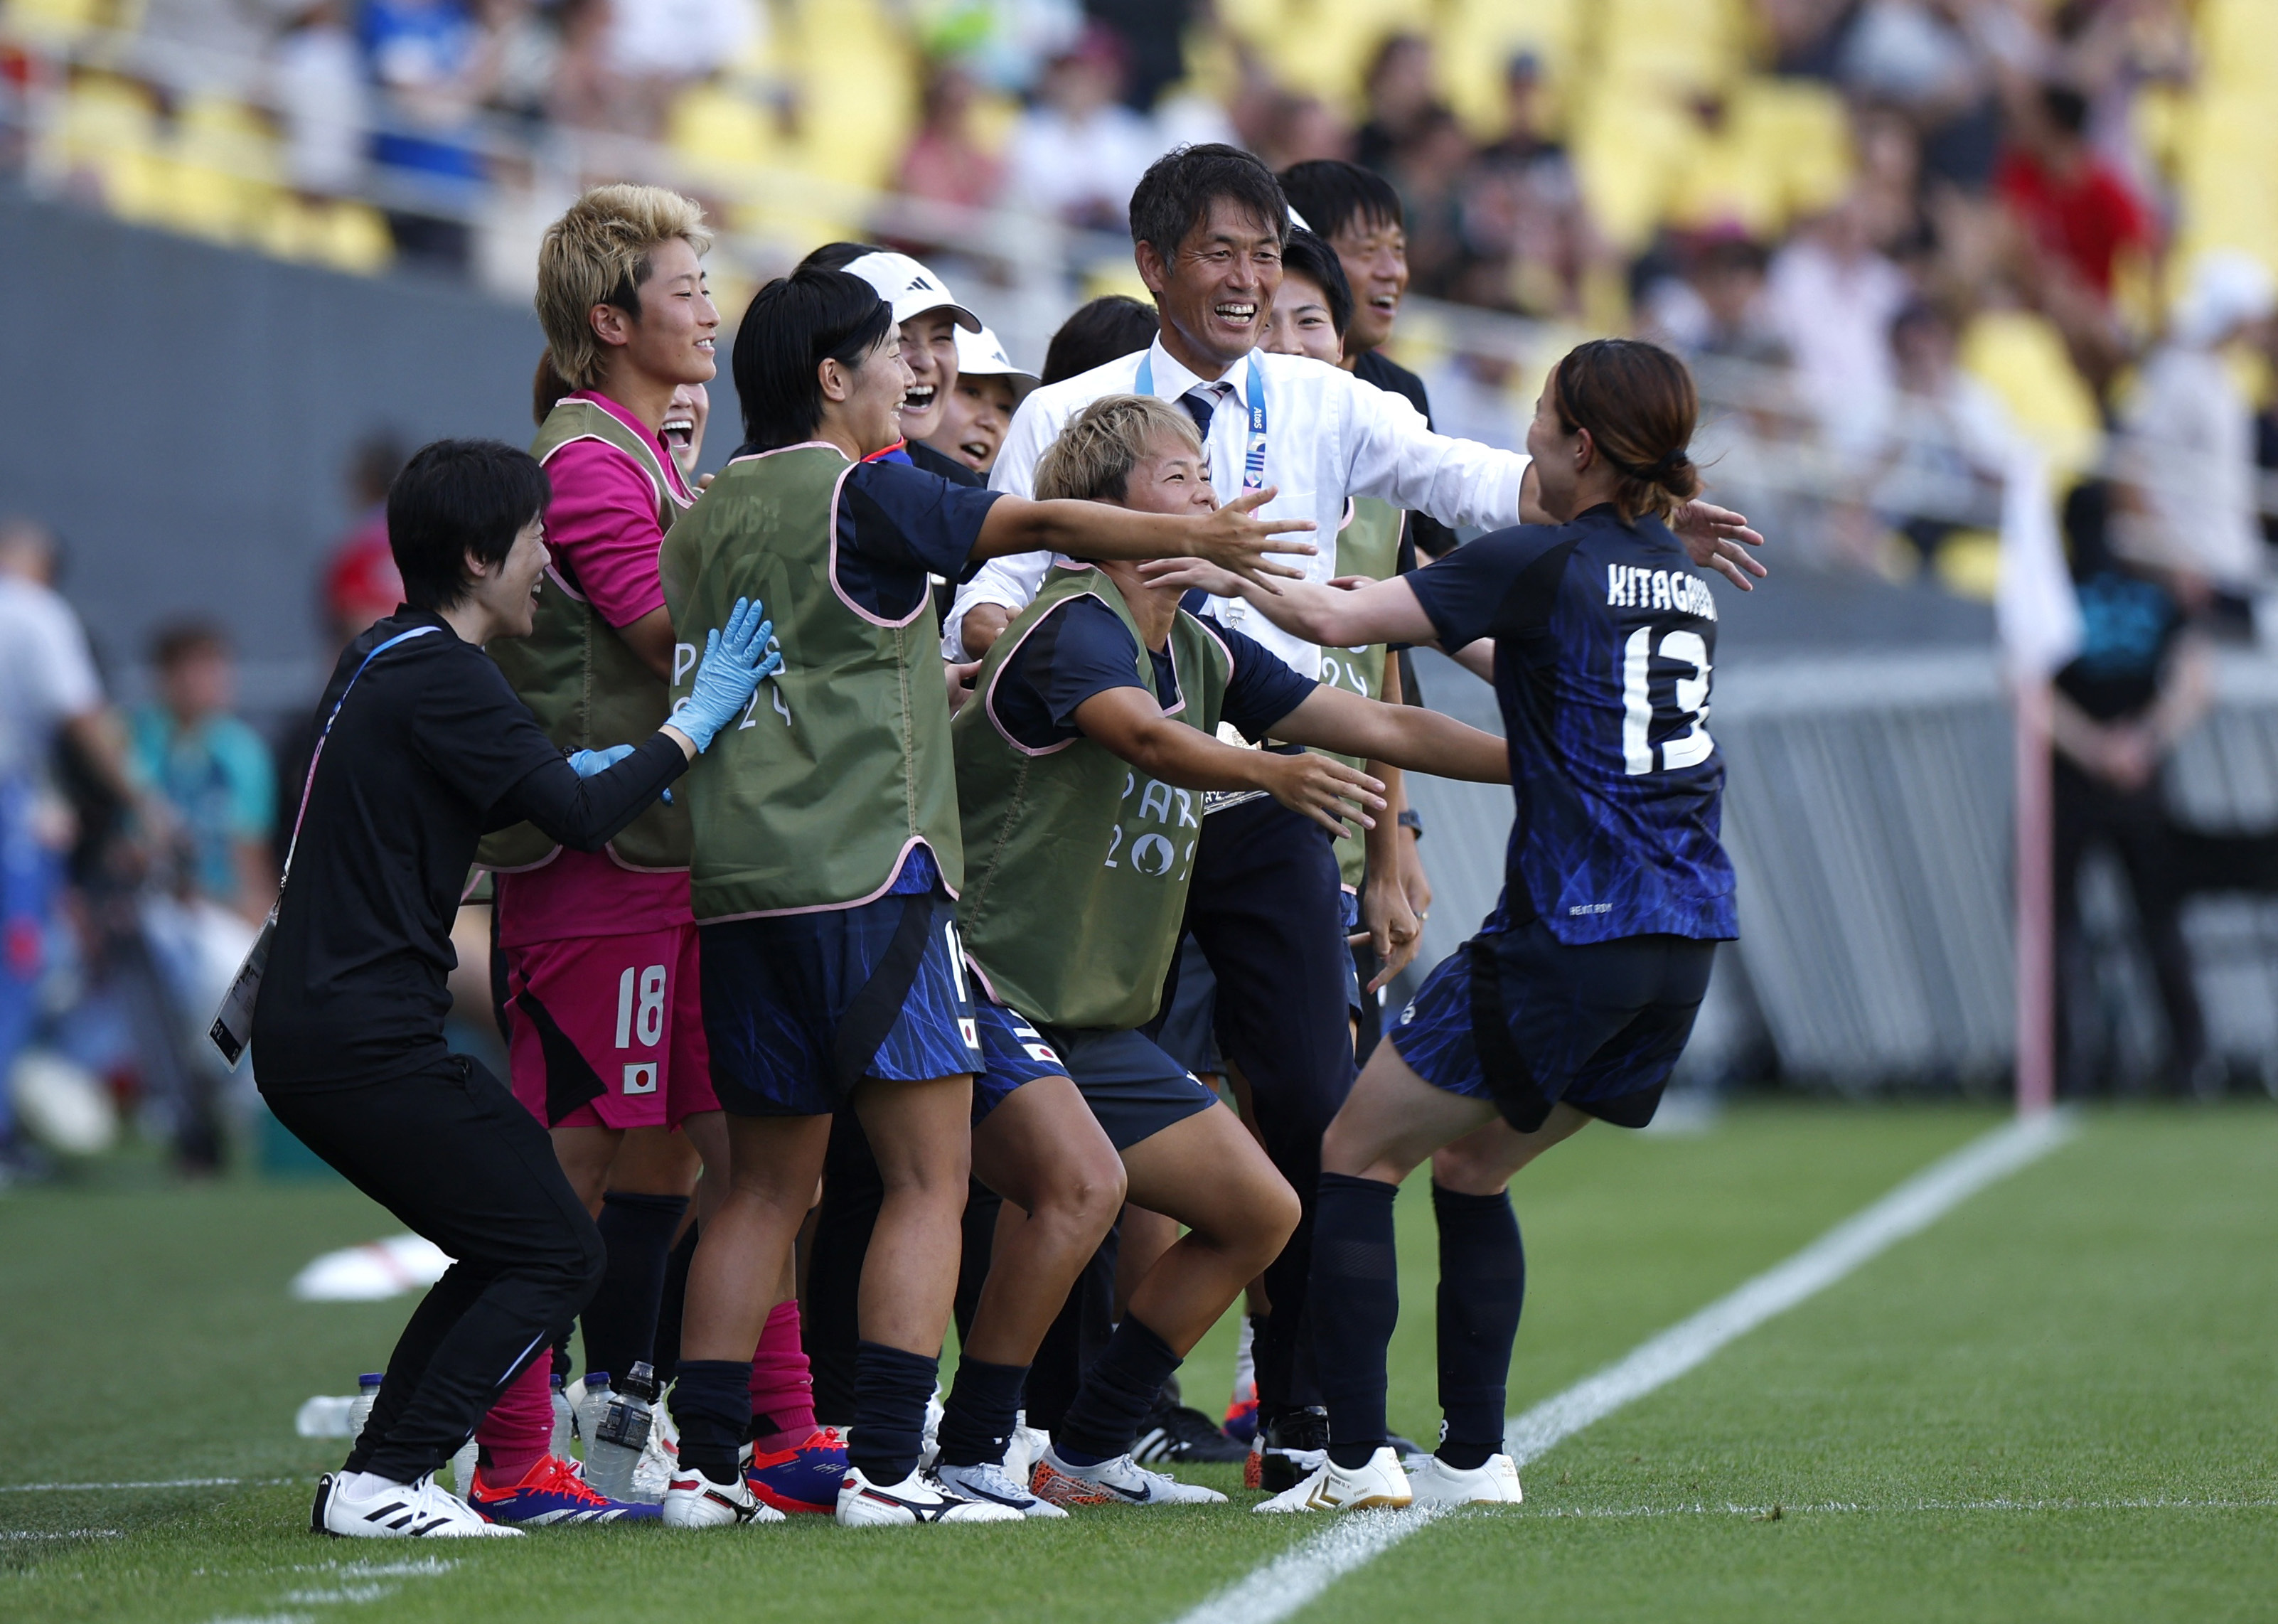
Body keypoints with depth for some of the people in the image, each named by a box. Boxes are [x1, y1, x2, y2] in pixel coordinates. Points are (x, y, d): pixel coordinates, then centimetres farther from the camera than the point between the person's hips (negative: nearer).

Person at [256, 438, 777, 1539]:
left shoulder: (384, 659, 16)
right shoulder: (440, 678, -14)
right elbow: (580, 819, -19)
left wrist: (570, 776, 13)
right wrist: (698, 720, -10)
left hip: (305, 1028, 10)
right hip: (368, 1042, -10)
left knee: (510, 1252, 17)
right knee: (556, 1254, -5)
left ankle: (374, 1477, 13)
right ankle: (384, 1484, -10)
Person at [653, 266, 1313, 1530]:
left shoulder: (702, 519, 16)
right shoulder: (858, 494, -5)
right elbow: (1036, 524, -7)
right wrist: (1198, 536, 2)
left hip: (737, 889, 8)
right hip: (867, 870, -7)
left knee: (767, 1183, 12)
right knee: (928, 1176, -4)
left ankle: (704, 1464, 6)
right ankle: (884, 1467, -12)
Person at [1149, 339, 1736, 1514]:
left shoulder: (1541, 563, -8)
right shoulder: (1683, 583, 14)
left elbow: (1338, 620, -11)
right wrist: (1474, 644, 38)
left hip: (1567, 930, -7)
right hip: (1682, 942, 7)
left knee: (1356, 1157, 5)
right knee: (1470, 1170, 21)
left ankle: (1356, 1460, -3)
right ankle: (1473, 1457, 16)